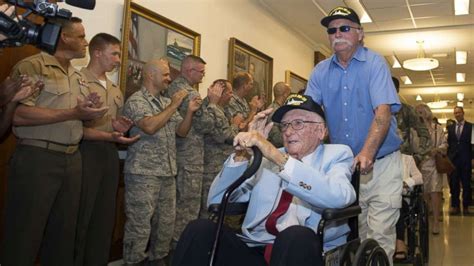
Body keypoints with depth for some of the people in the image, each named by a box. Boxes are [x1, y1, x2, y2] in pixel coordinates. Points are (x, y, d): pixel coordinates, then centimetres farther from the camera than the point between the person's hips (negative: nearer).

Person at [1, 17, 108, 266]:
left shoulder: (78, 77, 18)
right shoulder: (32, 66, -7)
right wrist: (74, 113, -19)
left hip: (73, 160, 7)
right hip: (37, 158, -7)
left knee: (63, 234, 14)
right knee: (25, 236, 2)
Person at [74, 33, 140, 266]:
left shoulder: (115, 90, 17)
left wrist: (121, 129, 1)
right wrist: (108, 136, -21)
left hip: (110, 153, 7)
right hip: (87, 151, -7)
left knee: (105, 216, 11)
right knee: (81, 216, -1)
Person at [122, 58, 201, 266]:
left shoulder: (167, 103, 16)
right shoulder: (136, 100, -7)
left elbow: (181, 131, 14)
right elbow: (150, 126, -23)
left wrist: (190, 111, -3)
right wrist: (174, 106, -15)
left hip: (168, 173, 7)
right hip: (143, 173, -7)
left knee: (166, 221, 12)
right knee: (140, 225, -3)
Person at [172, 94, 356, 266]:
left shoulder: (336, 155, 9)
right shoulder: (267, 157, 19)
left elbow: (340, 196, -17)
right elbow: (216, 201, 13)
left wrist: (278, 157, -21)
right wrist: (243, 154, -1)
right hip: (254, 251, 3)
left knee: (296, 236, -35)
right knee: (200, 229, -22)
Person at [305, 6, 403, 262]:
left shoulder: (374, 63, -9)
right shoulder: (321, 71, 4)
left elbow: (383, 111, -21)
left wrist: (367, 152, -37)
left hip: (380, 163, -4)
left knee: (380, 234, -4)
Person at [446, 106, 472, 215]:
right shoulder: (450, 127, 12)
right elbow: (448, 143, 10)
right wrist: (447, 157, 2)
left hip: (465, 159, -3)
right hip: (453, 159, 3)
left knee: (466, 183, 3)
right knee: (453, 183, 4)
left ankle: (466, 206, 11)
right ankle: (455, 206, 11)